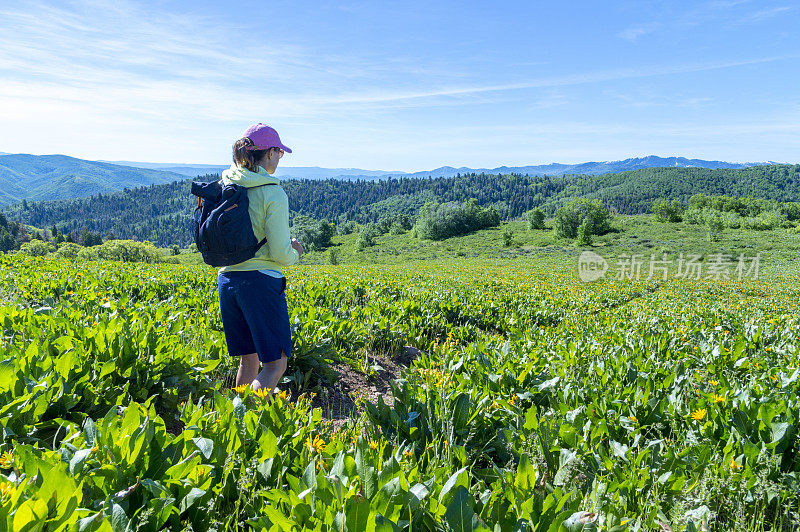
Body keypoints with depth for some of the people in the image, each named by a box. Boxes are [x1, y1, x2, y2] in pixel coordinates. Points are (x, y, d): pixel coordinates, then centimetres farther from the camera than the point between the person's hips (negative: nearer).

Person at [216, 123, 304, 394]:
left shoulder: (223, 186, 9)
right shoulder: (273, 193, -11)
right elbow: (280, 253, -14)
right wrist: (294, 252, 8)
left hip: (226, 279, 7)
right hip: (260, 281, -7)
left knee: (249, 361, 19)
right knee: (275, 365, 2)